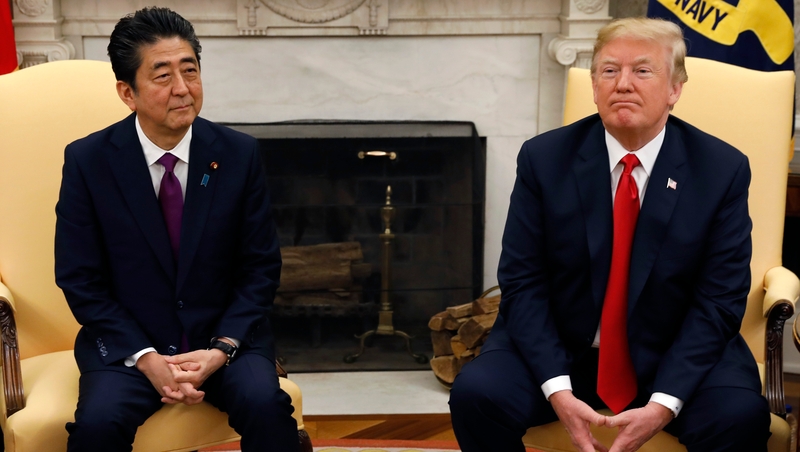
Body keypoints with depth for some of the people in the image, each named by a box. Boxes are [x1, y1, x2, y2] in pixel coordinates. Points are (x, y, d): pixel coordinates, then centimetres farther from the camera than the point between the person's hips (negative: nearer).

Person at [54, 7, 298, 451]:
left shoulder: (239, 154, -4)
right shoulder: (87, 160, -7)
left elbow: (261, 268, 0)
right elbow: (80, 280, -4)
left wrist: (221, 349, -13)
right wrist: (145, 359, -15)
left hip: (224, 337, 1)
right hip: (127, 342, 0)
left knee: (266, 405, -27)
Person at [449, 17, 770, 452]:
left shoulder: (723, 169, -6)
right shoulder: (544, 157, -6)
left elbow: (719, 300, -7)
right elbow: (522, 282, -6)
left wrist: (664, 404, -19)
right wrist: (558, 390, -19)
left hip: (674, 356, 0)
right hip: (559, 349, 1)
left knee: (741, 415, -28)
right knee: (475, 392, -24)